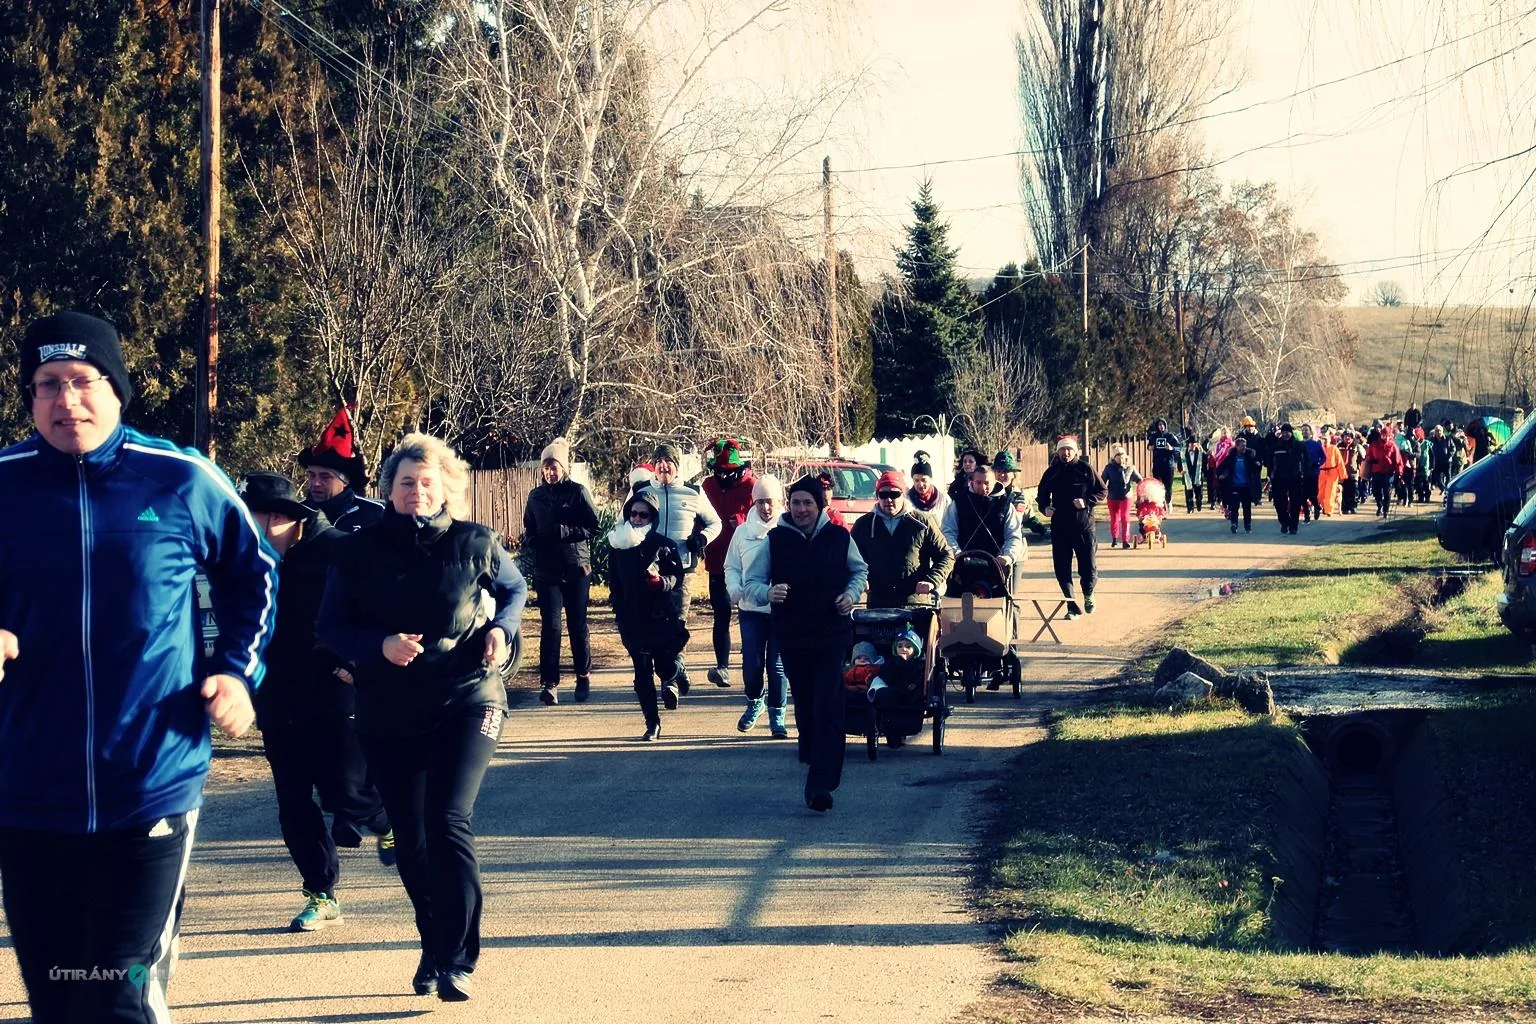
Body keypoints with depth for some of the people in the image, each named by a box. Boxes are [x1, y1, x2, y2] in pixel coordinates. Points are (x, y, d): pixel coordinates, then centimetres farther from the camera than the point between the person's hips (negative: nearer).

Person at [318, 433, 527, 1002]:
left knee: (448, 820, -18)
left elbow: (515, 589, 15)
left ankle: (458, 960, -10)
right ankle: (434, 947, 30)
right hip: (389, 714, 2)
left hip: (466, 700, -2)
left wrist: (502, 627, -5)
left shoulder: (474, 543, -2)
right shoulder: (360, 550, -1)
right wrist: (379, 644, -18)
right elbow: (330, 626, 0)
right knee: (410, 840, 9)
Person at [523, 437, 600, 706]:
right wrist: (533, 540, -5)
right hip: (546, 571, 2)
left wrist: (565, 531, -18)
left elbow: (592, 527, -4)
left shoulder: (578, 492, -2)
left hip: (576, 568, -2)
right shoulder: (536, 496, 8)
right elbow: (528, 530, 18)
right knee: (550, 626, -7)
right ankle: (549, 683, -10)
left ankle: (583, 677, 22)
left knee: (577, 624, 7)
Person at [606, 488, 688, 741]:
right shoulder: (618, 545, 6)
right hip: (633, 620, 2)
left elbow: (677, 577, -3)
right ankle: (652, 724, 10)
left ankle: (671, 680, 32)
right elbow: (614, 584, 12)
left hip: (664, 616, -2)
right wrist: (620, 614, 7)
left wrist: (661, 581, -23)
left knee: (666, 665, -6)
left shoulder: (663, 545, -1)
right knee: (642, 673, 1)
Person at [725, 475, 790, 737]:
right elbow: (731, 567, 15)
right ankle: (754, 703, 27)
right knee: (752, 664, 1)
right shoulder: (743, 532, 7)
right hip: (751, 609, 2)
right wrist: (736, 589, -5)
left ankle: (777, 715, 13)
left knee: (778, 666, 2)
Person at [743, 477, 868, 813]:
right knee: (804, 706, 13)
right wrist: (767, 593, -23)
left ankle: (820, 785, -16)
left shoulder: (839, 538, 1)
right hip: (791, 637, 2)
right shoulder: (775, 539, -2)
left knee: (827, 709, -11)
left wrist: (851, 593, -2)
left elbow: (860, 570, 19)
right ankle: (812, 758, 37)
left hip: (832, 637, -1)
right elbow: (750, 582, 0)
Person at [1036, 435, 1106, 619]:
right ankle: (1072, 605, 7)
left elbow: (1101, 491, 2)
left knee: (1088, 566, 1)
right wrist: (1045, 507, -1)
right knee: (1062, 568, -1)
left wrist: (1087, 502, -15)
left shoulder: (1085, 469, -1)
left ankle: (1088, 595, 32)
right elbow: (1042, 494, 19)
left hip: (1084, 526, -2)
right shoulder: (1051, 472, 7)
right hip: (1059, 527, 2)